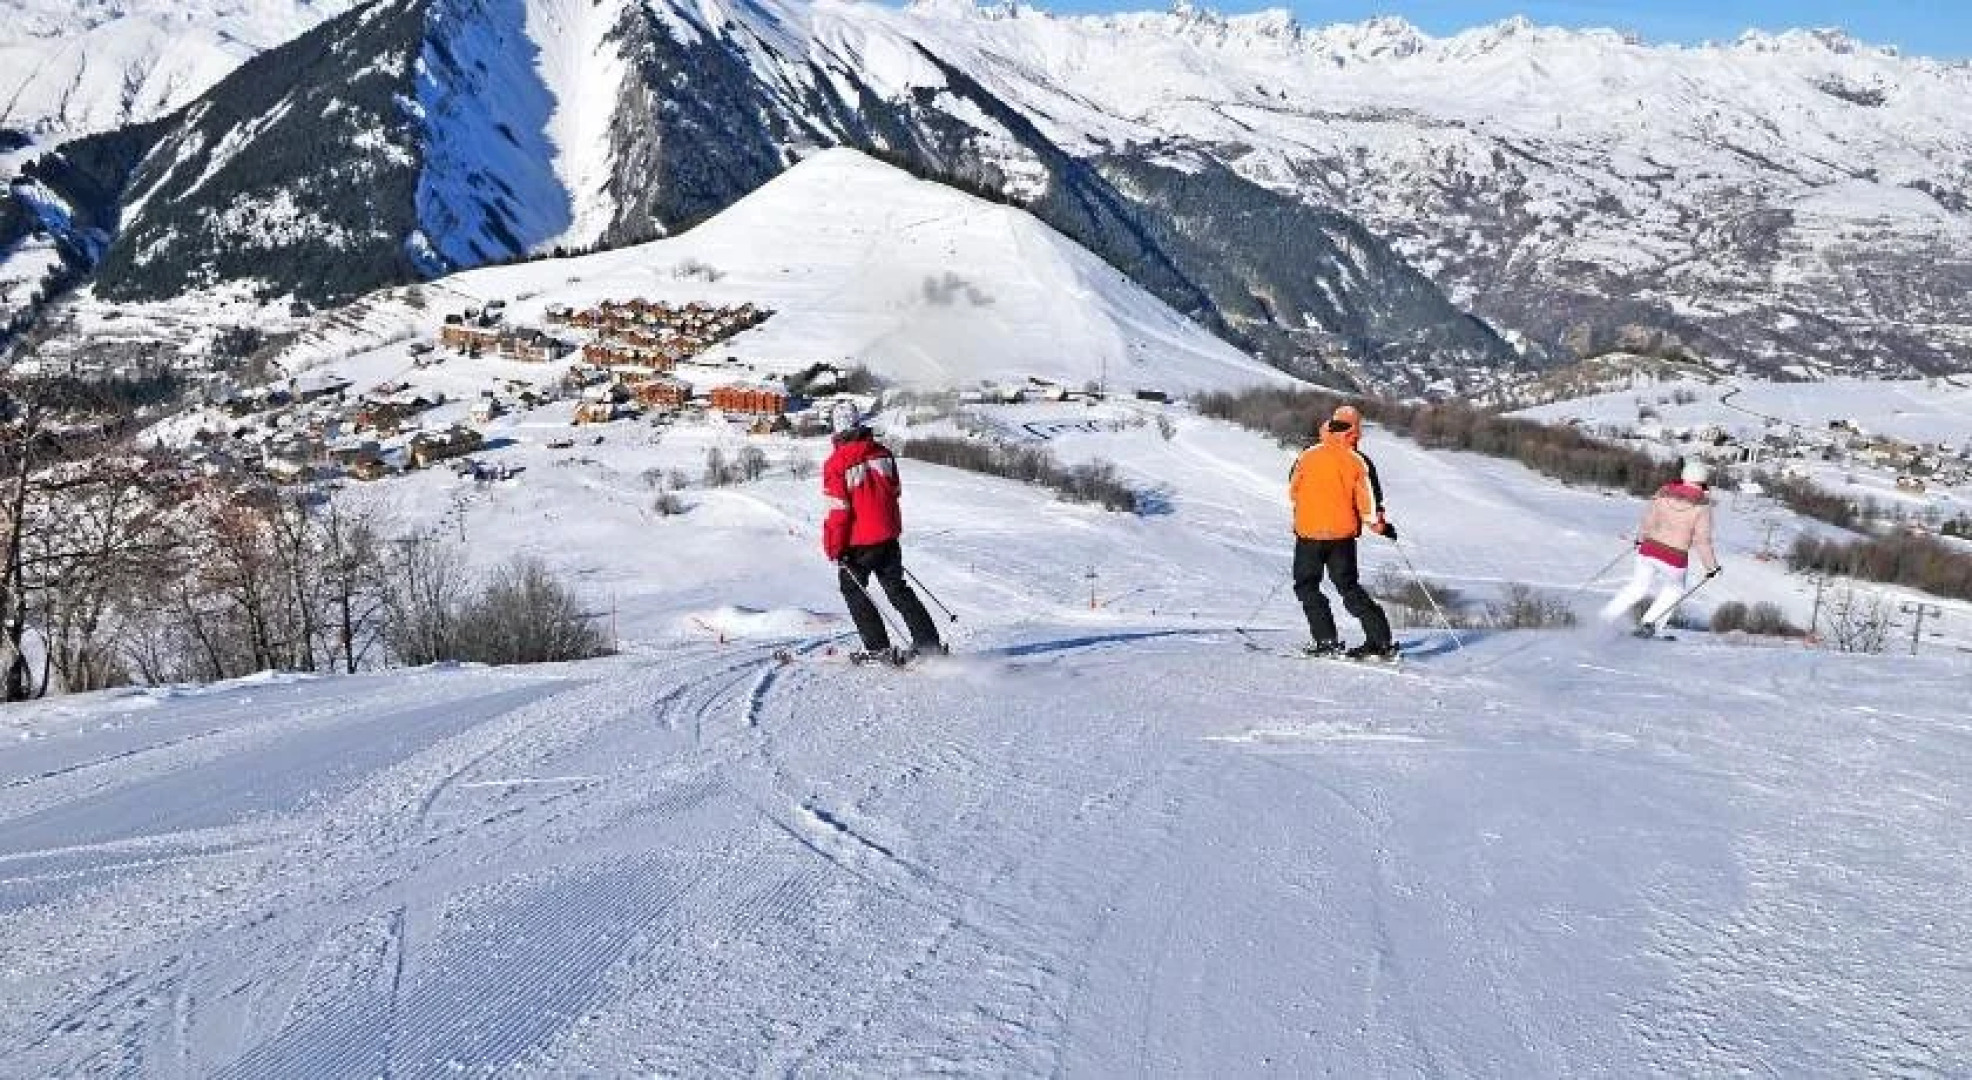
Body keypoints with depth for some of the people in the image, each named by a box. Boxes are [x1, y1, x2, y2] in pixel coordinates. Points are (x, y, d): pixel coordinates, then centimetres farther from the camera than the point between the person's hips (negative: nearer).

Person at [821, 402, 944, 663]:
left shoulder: (835, 464, -16)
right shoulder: (883, 453, 1)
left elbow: (838, 511, -17)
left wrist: (833, 547, -6)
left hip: (858, 543, -5)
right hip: (888, 537, 5)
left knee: (854, 590, 13)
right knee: (898, 589, 17)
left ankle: (879, 647, 8)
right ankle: (928, 641, 15)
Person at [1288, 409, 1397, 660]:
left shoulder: (1307, 456, -5)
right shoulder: (1357, 462, -5)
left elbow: (1292, 492, 6)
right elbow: (1365, 501, -3)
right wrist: (1377, 525, 15)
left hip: (1310, 533, -2)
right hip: (1343, 534, 2)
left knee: (1306, 586, 10)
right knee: (1350, 587, 12)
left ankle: (1327, 641, -1)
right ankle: (1381, 641, 5)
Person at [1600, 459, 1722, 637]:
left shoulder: (1664, 492, -1)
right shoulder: (1702, 505, -11)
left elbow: (1648, 520, 5)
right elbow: (1702, 540, -10)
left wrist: (1640, 537, 25)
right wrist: (1712, 566, 1)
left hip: (1649, 550, 3)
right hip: (1675, 559, -3)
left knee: (1638, 587, 19)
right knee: (1674, 590, 24)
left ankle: (1605, 619, 11)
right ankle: (1649, 623, 14)